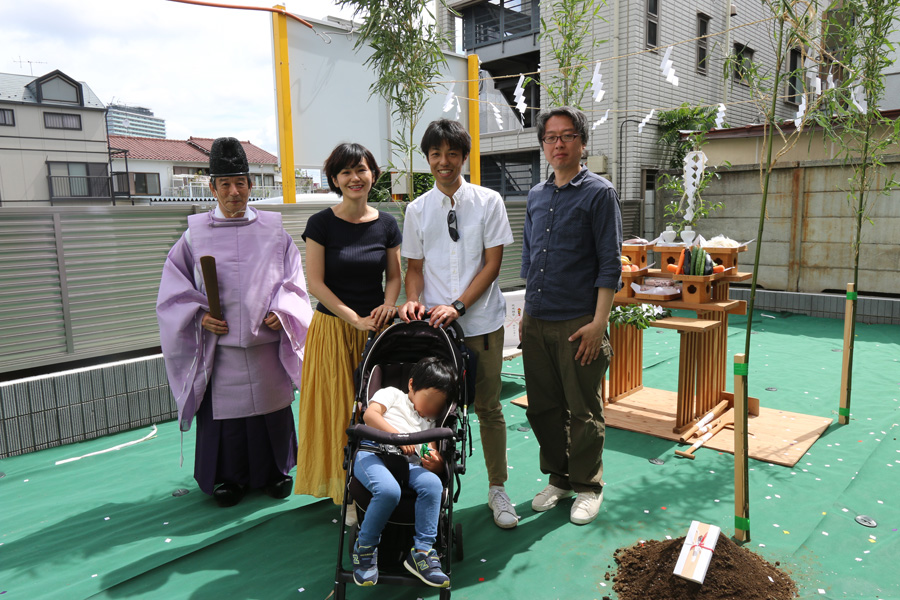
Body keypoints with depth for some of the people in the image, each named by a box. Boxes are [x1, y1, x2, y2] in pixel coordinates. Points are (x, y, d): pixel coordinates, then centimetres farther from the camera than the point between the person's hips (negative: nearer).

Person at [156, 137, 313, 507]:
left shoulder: (273, 232, 5)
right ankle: (230, 477, 27)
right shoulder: (195, 234, 3)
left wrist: (281, 312, -10)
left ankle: (276, 471, 30)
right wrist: (199, 315, -9)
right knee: (225, 412, 7)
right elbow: (175, 289, 6)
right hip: (219, 347, 0)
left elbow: (293, 281, 6)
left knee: (272, 407, 10)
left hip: (267, 344, 1)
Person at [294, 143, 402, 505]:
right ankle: (346, 491, 17)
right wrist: (356, 319, -15)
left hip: (377, 329, 3)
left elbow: (394, 277, 10)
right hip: (333, 328, -2)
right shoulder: (321, 224, -5)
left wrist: (388, 305, -12)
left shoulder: (387, 224, 4)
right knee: (340, 411, 3)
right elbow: (315, 283, -8)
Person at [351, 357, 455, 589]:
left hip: (407, 464, 4)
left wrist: (434, 463, -5)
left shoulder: (430, 422, 32)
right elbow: (370, 415, -1)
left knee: (432, 483, -28)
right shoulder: (392, 394, 19)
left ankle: (421, 551, -16)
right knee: (389, 490, -35)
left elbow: (435, 462, 20)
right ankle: (365, 547, -9)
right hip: (372, 452, -4)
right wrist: (397, 435, -13)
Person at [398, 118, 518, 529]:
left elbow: (492, 264, -3)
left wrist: (457, 306, -14)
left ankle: (497, 489, 24)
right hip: (434, 324, 2)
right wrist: (414, 300, -11)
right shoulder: (417, 209, 7)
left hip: (481, 322, -1)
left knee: (488, 407, 8)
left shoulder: (488, 202, 1)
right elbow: (414, 266, 10)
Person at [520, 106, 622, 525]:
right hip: (536, 321, 6)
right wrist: (527, 312, 15)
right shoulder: (536, 195, 14)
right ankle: (558, 478, 30)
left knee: (583, 410, 5)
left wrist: (599, 322, -14)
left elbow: (609, 263, -8)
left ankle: (588, 486, 24)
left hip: (578, 323, -5)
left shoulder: (599, 193, -3)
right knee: (543, 407, 12)